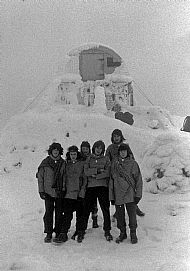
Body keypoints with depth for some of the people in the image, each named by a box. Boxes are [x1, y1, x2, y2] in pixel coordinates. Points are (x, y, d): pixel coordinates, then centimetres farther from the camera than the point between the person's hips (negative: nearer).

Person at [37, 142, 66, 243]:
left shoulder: (63, 163, 5)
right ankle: (48, 234, 9)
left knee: (59, 213, 6)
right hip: (48, 191, -1)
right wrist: (41, 191, -1)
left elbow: (65, 178, 10)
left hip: (60, 192, 1)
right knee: (49, 212, -3)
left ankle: (58, 233, 19)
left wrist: (64, 189, 2)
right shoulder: (45, 163, 1)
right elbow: (40, 177, 3)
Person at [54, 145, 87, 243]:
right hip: (69, 193, 2)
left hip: (79, 194, -2)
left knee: (80, 214, 5)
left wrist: (82, 190, -7)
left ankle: (80, 233, 18)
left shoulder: (82, 164, 3)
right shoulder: (66, 165, 11)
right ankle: (63, 234, 3)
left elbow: (85, 179, 1)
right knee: (67, 214, -1)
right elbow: (64, 178, 15)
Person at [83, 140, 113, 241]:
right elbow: (86, 171, -4)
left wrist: (95, 176, -10)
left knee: (105, 209, -1)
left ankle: (107, 231, 10)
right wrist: (98, 170, -13)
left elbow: (107, 173, -6)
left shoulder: (106, 159, 9)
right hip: (90, 186, 1)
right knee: (86, 209, 4)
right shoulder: (89, 159, 11)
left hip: (102, 186, -1)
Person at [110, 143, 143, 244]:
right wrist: (111, 196, 7)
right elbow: (111, 180, 9)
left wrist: (138, 194, -4)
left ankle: (133, 234, 17)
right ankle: (122, 233, 27)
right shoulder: (114, 163, 6)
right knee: (120, 215, 10)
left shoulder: (133, 164, 0)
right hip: (118, 195, 2)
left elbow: (138, 179, 2)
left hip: (130, 194, -2)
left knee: (132, 215, 0)